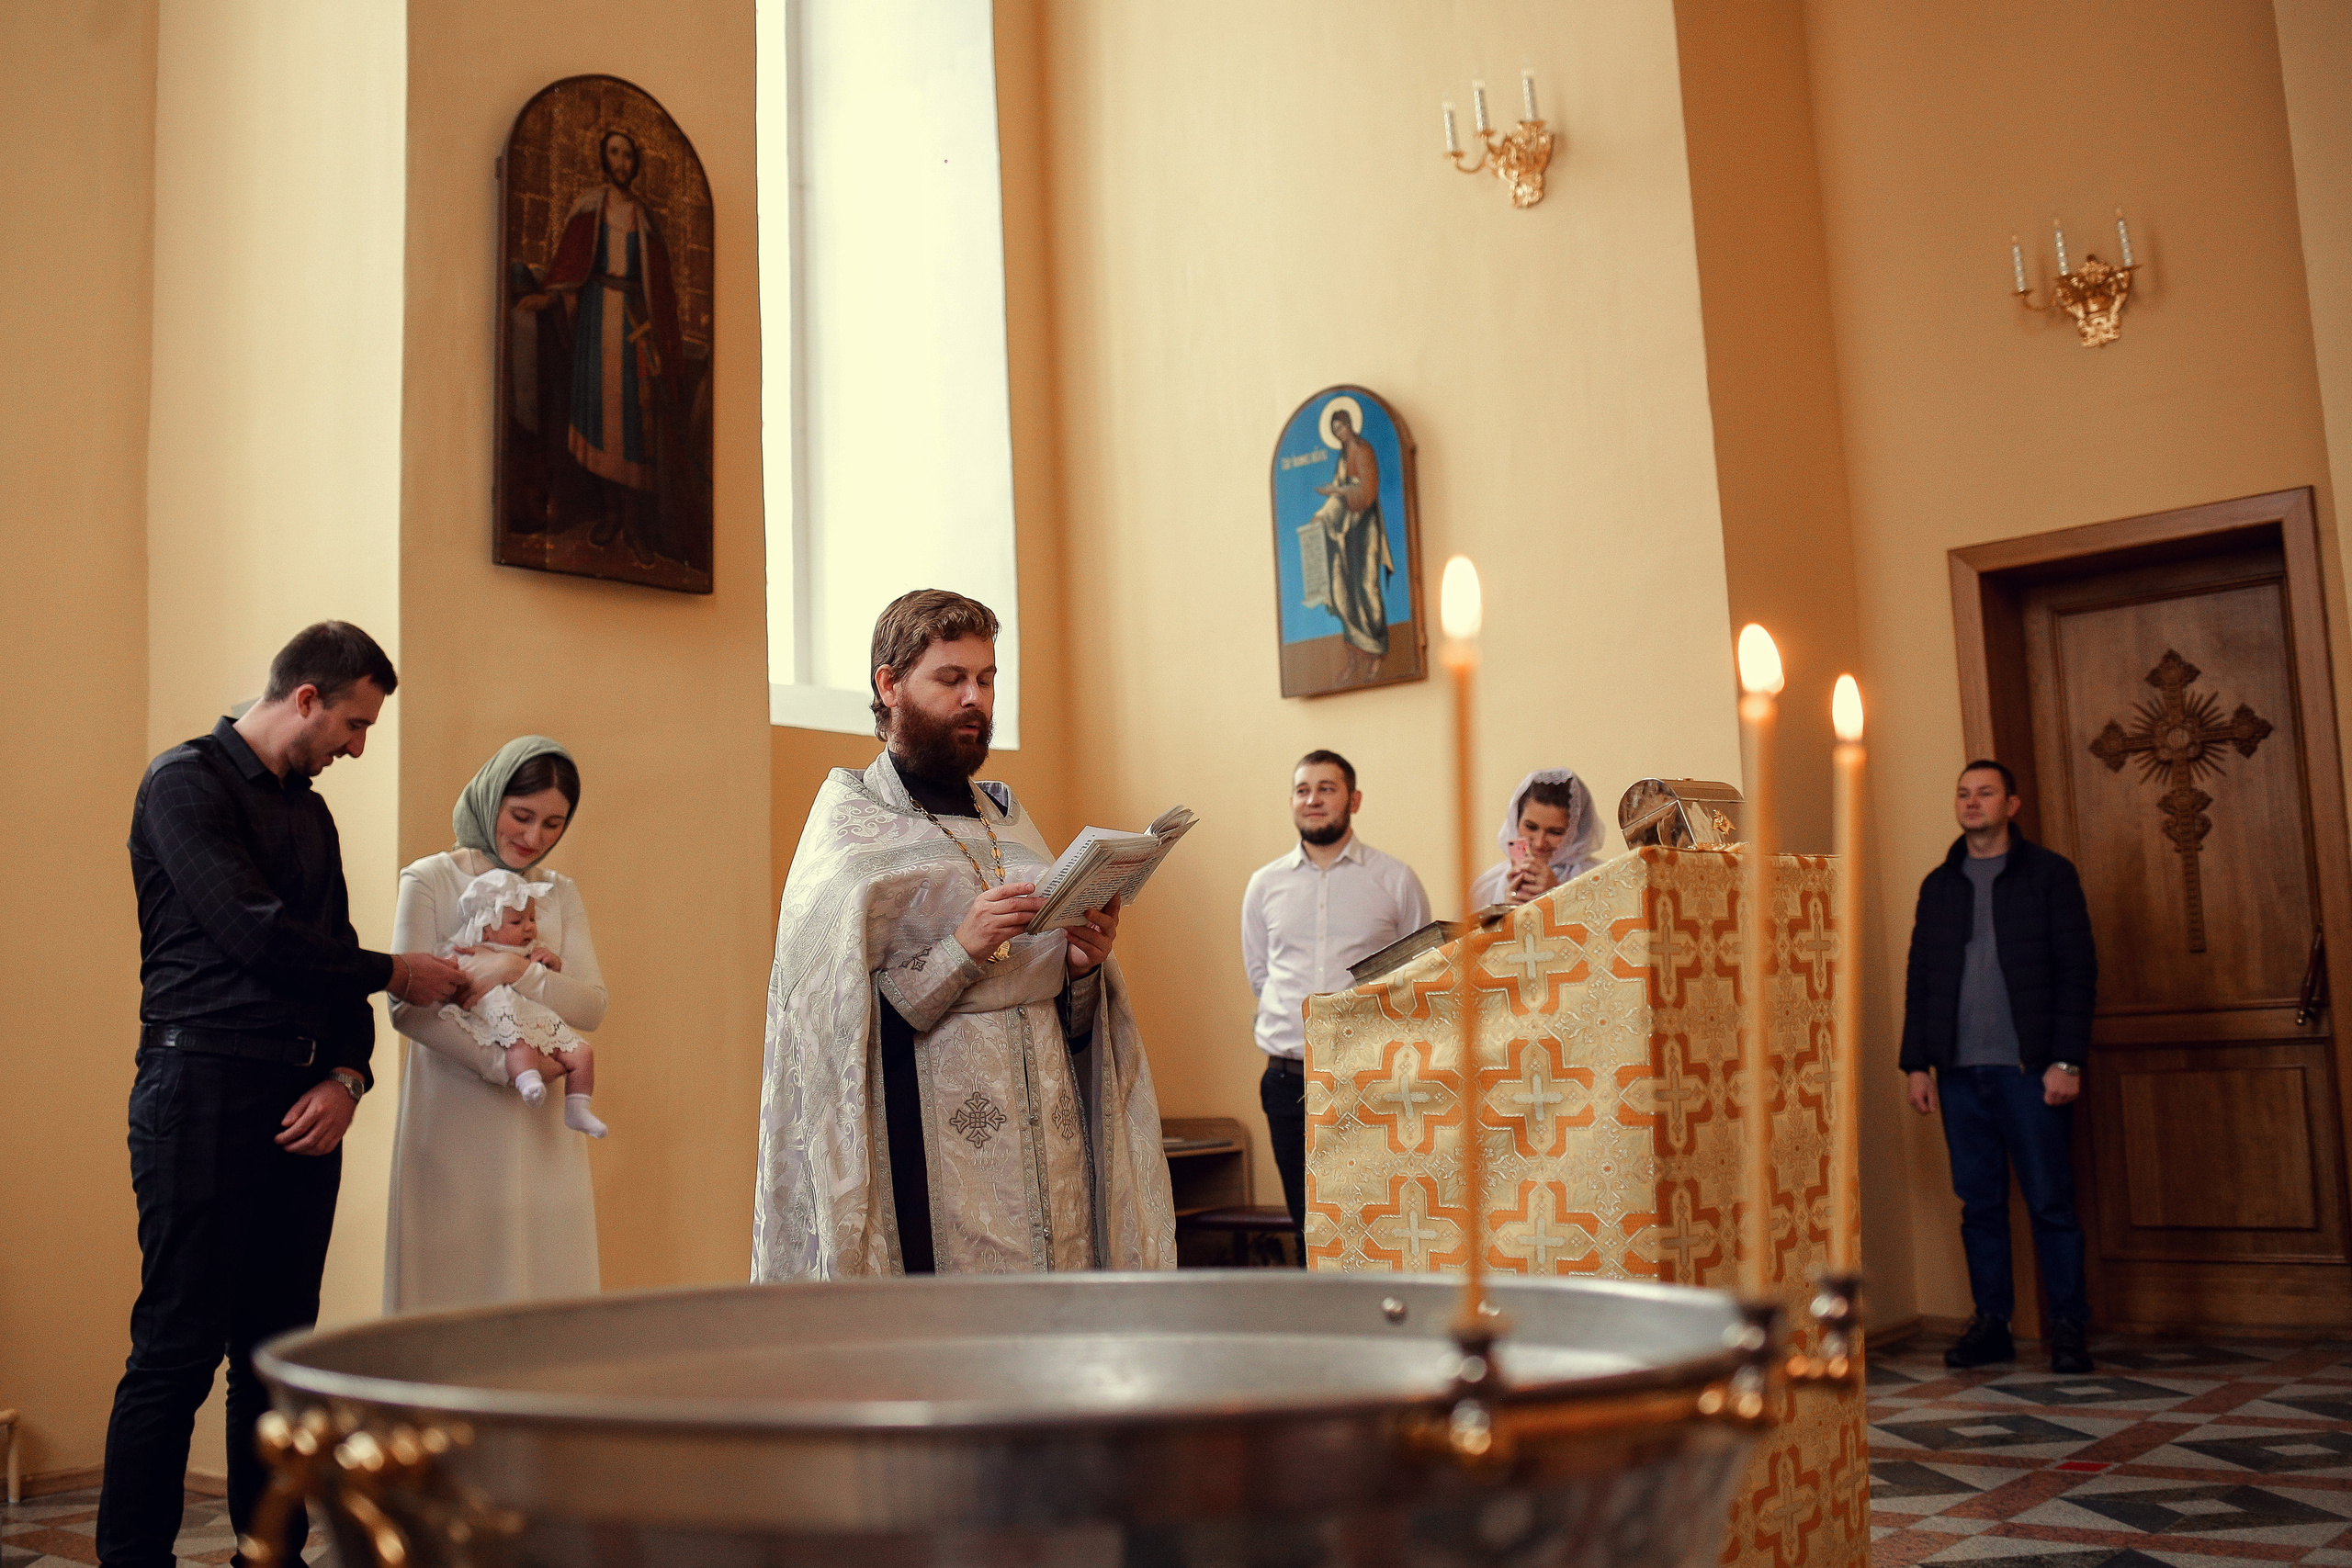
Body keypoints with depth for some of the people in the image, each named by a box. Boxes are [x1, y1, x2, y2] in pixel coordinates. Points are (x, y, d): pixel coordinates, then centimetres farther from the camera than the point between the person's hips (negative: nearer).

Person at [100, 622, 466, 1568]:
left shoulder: (310, 812, 20)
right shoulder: (188, 782, -4)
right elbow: (254, 933, -15)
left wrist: (347, 1075, 1)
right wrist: (395, 973, -5)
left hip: (302, 1101, 7)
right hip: (202, 1089, -7)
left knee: (279, 1347, 9)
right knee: (180, 1348, -6)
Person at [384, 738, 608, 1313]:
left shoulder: (561, 894, 14)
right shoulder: (430, 881, 0)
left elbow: (592, 1006, 4)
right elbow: (407, 1006, -10)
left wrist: (523, 977, -14)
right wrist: (500, 1061, -21)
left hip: (540, 1125, 4)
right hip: (455, 1120, -4)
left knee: (548, 1277, 1)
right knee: (453, 1281, -3)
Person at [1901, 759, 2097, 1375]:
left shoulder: (2049, 874, 3)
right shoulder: (1938, 885, 15)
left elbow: (2078, 971, -2)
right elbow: (1919, 980, 14)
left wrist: (2066, 1060, -11)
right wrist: (1917, 1063, 5)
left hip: (2029, 1068, -4)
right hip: (1959, 1071, 4)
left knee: (2050, 1202, -1)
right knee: (1979, 1204, 6)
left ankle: (2069, 1327, 8)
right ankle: (1990, 1324, 12)